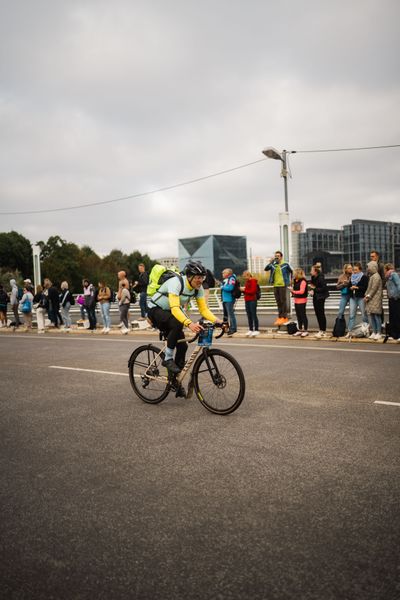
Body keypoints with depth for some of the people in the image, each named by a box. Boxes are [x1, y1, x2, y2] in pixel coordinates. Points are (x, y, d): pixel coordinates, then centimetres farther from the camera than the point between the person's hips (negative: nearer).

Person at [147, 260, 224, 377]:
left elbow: (204, 309, -9)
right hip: (155, 310, -7)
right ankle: (168, 359, -19)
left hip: (169, 313, 7)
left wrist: (216, 321, -27)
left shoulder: (198, 288, -10)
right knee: (177, 323, -36)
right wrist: (189, 323, -57)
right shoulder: (176, 282, -32)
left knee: (182, 346, -5)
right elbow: (174, 308, -43)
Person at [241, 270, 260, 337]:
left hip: (252, 300, -8)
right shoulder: (246, 281, 17)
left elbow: (253, 291, -14)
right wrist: (243, 289, 1)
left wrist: (244, 290, -12)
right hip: (247, 300, 8)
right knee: (249, 315, 7)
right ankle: (250, 330, 11)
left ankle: (256, 330, -5)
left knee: (254, 315, -7)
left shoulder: (253, 281, -7)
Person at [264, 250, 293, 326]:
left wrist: (290, 280, 8)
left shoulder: (285, 264, -3)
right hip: (275, 285, 5)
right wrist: (270, 262, -14)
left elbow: (291, 272, 10)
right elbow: (266, 269, -5)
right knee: (278, 302, 11)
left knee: (283, 301, -3)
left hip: (283, 285, -5)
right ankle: (280, 317, 18)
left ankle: (284, 317, 3)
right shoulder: (273, 265, 7)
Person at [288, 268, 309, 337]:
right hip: (296, 301, 9)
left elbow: (301, 291, -20)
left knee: (303, 316, -3)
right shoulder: (296, 281, 13)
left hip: (302, 301, -9)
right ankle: (300, 330, 20)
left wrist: (293, 291, -19)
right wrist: (291, 289, 0)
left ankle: (305, 331, 4)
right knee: (298, 316, 12)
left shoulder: (303, 281, -14)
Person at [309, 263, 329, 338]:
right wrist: (312, 289, -1)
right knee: (317, 314, 12)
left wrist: (315, 289, -17)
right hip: (315, 297, 9)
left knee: (321, 314, -2)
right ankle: (321, 330, 21)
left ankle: (323, 331, 6)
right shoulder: (313, 277, 5)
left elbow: (324, 288, -22)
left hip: (320, 298, -8)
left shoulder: (321, 278, -20)